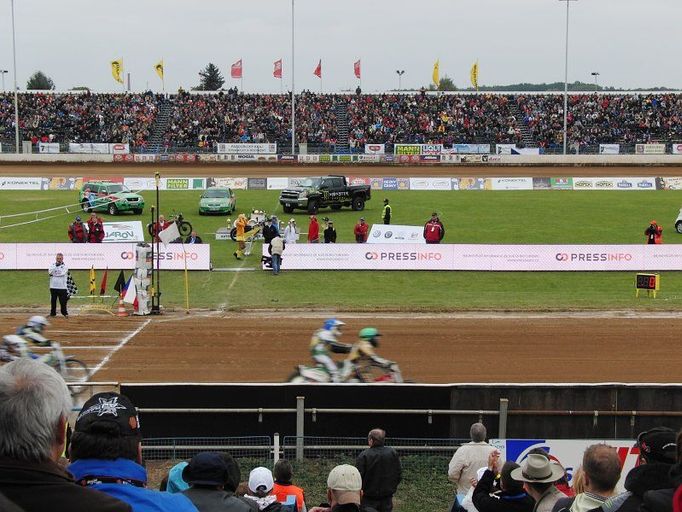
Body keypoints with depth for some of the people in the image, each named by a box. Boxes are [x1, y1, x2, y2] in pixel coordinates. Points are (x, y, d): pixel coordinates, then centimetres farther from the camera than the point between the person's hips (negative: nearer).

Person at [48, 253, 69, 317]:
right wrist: (55, 265, -12)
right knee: (53, 301, 7)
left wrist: (53, 274, -6)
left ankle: (64, 313, 8)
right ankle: (53, 313, 16)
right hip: (53, 287, 3)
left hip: (62, 287, -3)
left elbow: (61, 273, -15)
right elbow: (50, 272, -9)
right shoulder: (52, 265, 10)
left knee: (63, 302, -2)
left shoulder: (65, 266, 2)